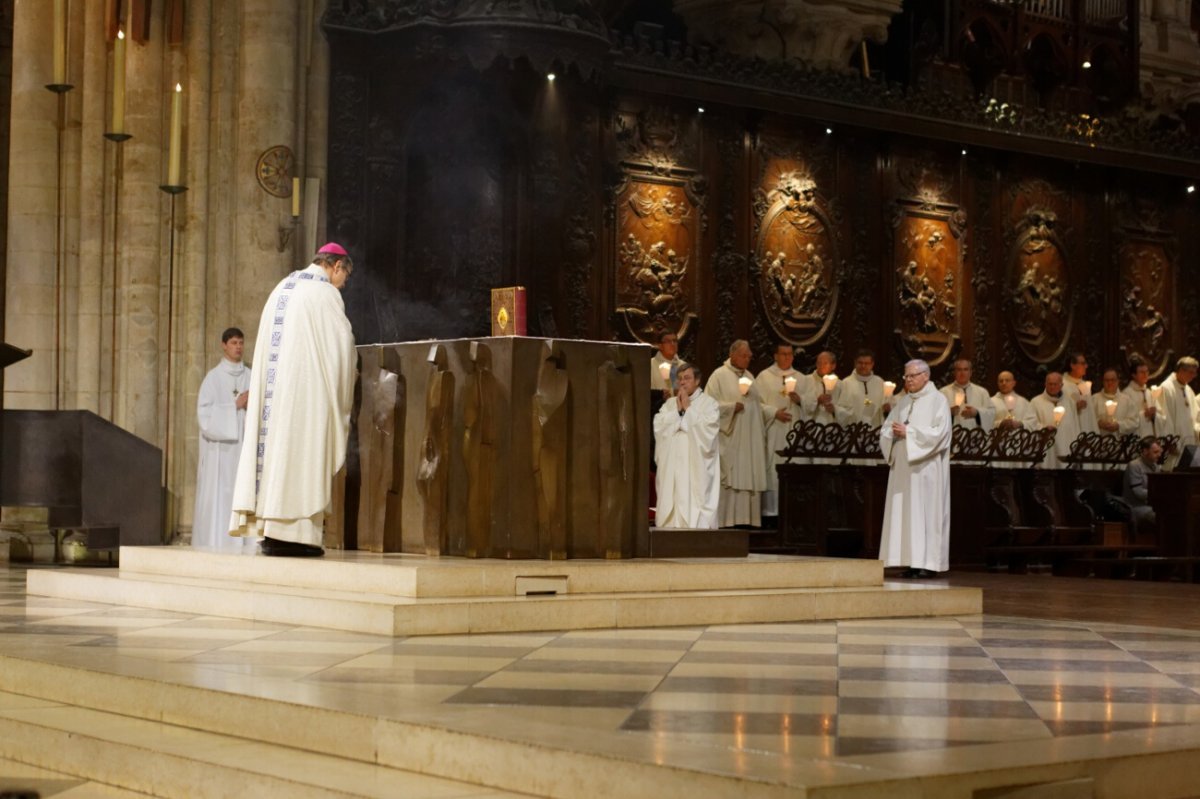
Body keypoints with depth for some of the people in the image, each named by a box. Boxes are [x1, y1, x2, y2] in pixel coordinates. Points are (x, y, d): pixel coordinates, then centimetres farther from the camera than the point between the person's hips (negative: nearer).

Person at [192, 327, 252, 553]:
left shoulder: (250, 377, 12)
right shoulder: (213, 377, 1)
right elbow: (205, 413, -7)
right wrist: (235, 405, -13)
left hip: (245, 444, 4)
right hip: (220, 447, -3)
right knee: (219, 495, -7)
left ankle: (244, 542, -3)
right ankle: (215, 545, -6)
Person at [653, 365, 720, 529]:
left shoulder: (709, 403, 4)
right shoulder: (669, 404, 16)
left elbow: (707, 428, -12)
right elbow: (658, 426, 2)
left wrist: (688, 409, -5)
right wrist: (677, 411, -5)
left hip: (697, 468, -4)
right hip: (672, 465, 4)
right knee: (672, 502, -2)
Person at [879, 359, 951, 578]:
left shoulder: (937, 400, -1)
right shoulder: (903, 402, 17)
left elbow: (940, 432, -12)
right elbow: (886, 429, 15)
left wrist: (908, 432, -16)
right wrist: (893, 431, -9)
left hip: (926, 468, -6)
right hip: (903, 466, 6)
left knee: (925, 510, -7)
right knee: (904, 511, 1)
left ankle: (929, 562, -6)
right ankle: (912, 561, 3)